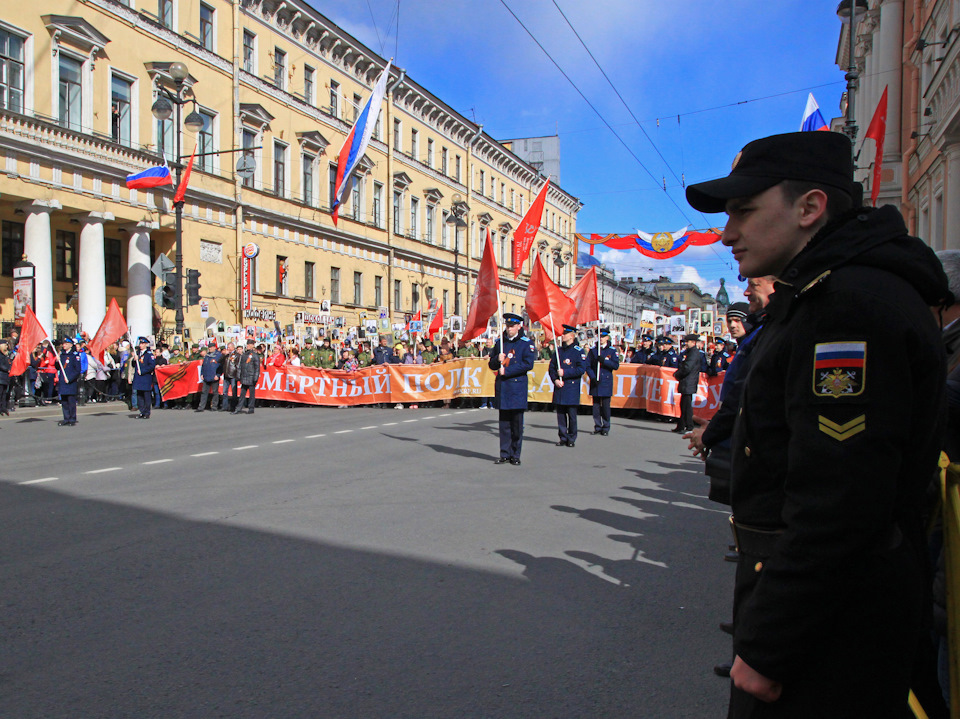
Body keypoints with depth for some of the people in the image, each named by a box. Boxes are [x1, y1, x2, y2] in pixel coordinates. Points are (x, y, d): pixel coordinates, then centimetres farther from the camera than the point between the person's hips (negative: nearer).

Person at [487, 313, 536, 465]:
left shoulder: (527, 343, -1)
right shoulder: (499, 342, 13)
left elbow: (528, 364, -11)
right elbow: (491, 365, 17)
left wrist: (506, 370, -13)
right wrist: (497, 360, -6)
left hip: (518, 387, -4)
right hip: (502, 387, 4)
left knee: (517, 423, 1)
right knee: (504, 423, 7)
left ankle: (515, 455, 9)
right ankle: (505, 454, 13)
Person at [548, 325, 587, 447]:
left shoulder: (578, 351, -3)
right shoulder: (558, 350, 12)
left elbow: (581, 369, -10)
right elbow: (551, 367, 13)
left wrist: (565, 372, -14)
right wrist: (555, 380, -4)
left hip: (572, 387, -4)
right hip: (559, 387, 4)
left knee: (572, 414, -1)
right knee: (560, 414, 5)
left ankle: (571, 439, 9)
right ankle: (563, 438, 14)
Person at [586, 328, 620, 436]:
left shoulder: (612, 351, 3)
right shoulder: (593, 350, 7)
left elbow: (616, 365, -4)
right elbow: (588, 366, 5)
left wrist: (604, 361, -17)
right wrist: (593, 377, -9)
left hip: (606, 382, -2)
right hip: (595, 382, 2)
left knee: (605, 405, -1)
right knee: (596, 405, 3)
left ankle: (606, 428, 9)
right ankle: (597, 427, 12)